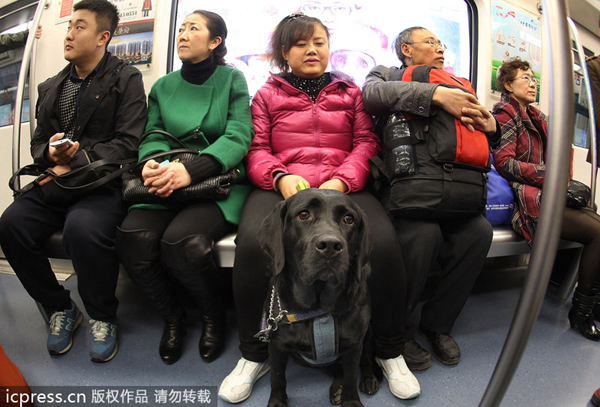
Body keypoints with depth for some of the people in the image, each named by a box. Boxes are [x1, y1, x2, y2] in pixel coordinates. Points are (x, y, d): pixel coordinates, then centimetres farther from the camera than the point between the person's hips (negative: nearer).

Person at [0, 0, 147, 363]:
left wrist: (76, 160, -15)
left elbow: (127, 144, -8)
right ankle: (60, 308, 4)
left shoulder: (126, 79, 3)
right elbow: (38, 142, 21)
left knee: (83, 227, -34)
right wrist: (50, 153, -4)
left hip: (105, 181, -6)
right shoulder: (51, 88, 21)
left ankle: (102, 316, -7)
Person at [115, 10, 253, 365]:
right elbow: (153, 136, 11)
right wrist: (153, 163, -15)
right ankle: (173, 315, 4)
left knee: (182, 239, -31)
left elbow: (239, 136, -7)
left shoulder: (232, 79, 6)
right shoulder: (163, 86, 18)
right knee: (133, 236, -24)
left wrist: (192, 170, -23)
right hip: (168, 186, 4)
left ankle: (215, 314, 1)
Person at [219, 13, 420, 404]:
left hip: (343, 186, 1)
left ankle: (390, 351, -4)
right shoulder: (268, 94, 22)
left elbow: (366, 143, 12)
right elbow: (257, 149, 11)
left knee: (384, 243, -30)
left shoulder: (351, 91, 24)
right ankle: (254, 355, -9)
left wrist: (341, 181, -9)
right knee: (252, 243, -33)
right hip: (281, 186, 0)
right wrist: (281, 177, -12)